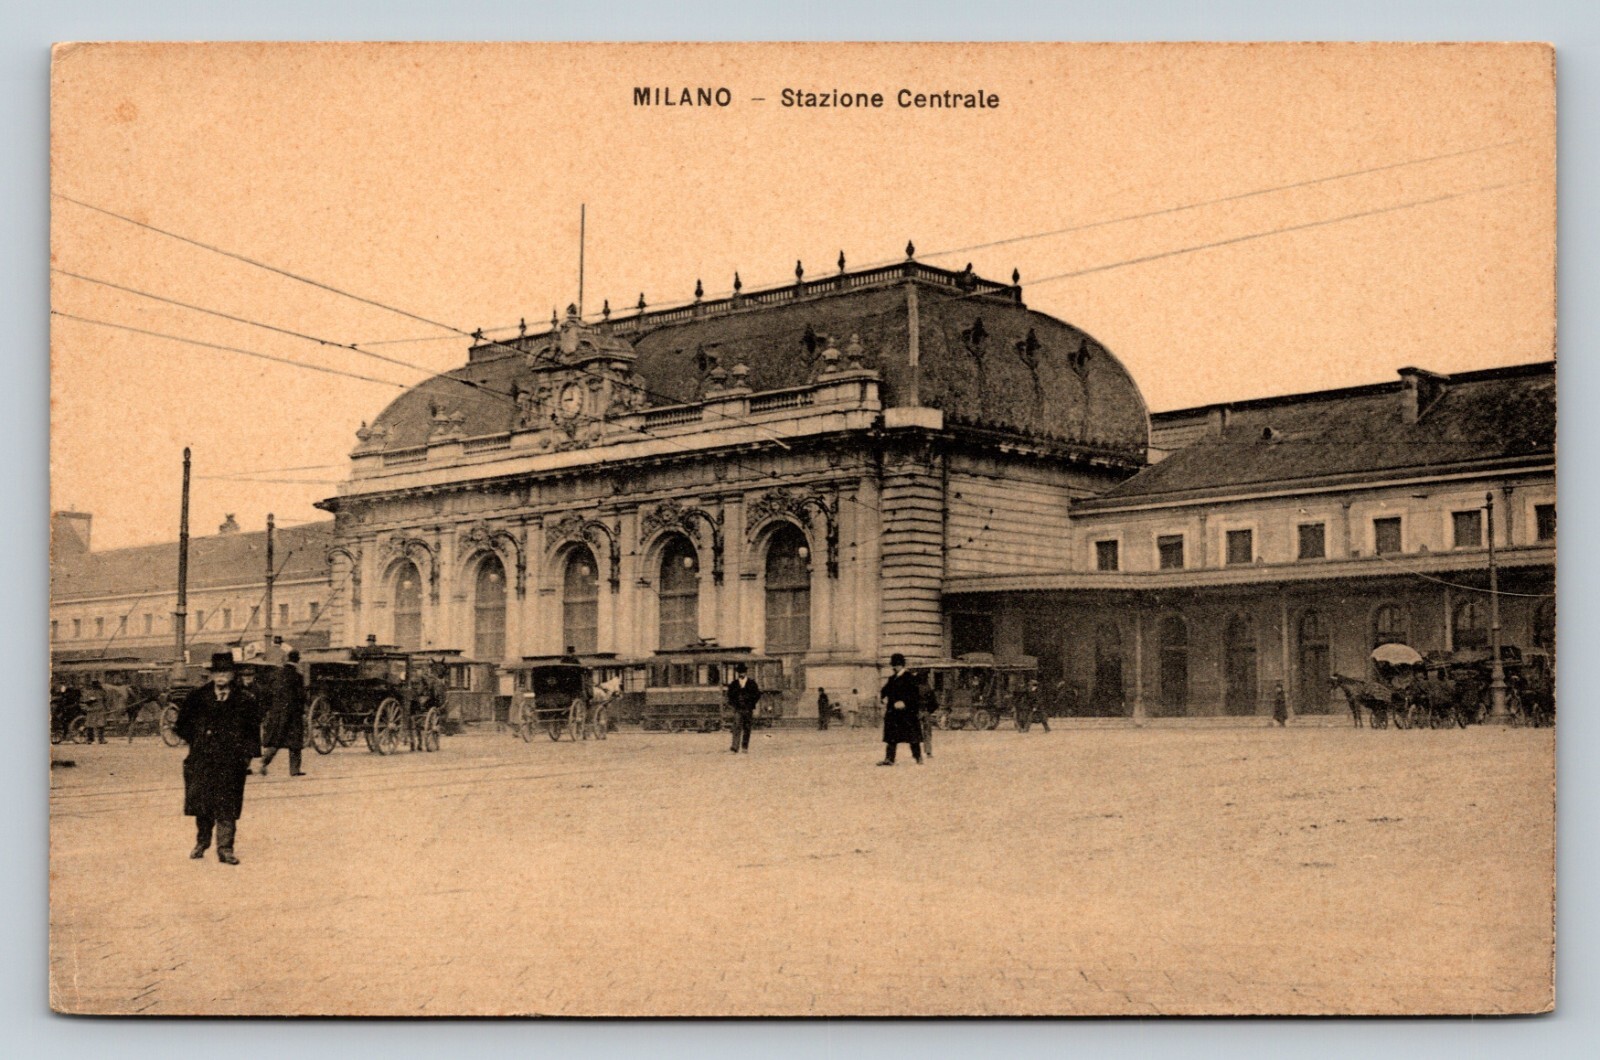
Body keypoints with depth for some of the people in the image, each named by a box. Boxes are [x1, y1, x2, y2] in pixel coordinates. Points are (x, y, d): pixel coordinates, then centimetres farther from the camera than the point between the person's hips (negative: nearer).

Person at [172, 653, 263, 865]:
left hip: (231, 762, -1)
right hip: (201, 760, 2)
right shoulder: (197, 697, 6)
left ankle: (225, 848, 0)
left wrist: (247, 754, 1)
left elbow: (253, 730, 7)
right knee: (201, 801, 6)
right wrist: (196, 741, 7)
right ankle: (201, 842, 24)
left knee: (227, 807, -3)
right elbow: (183, 724, 15)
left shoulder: (245, 700, 3)